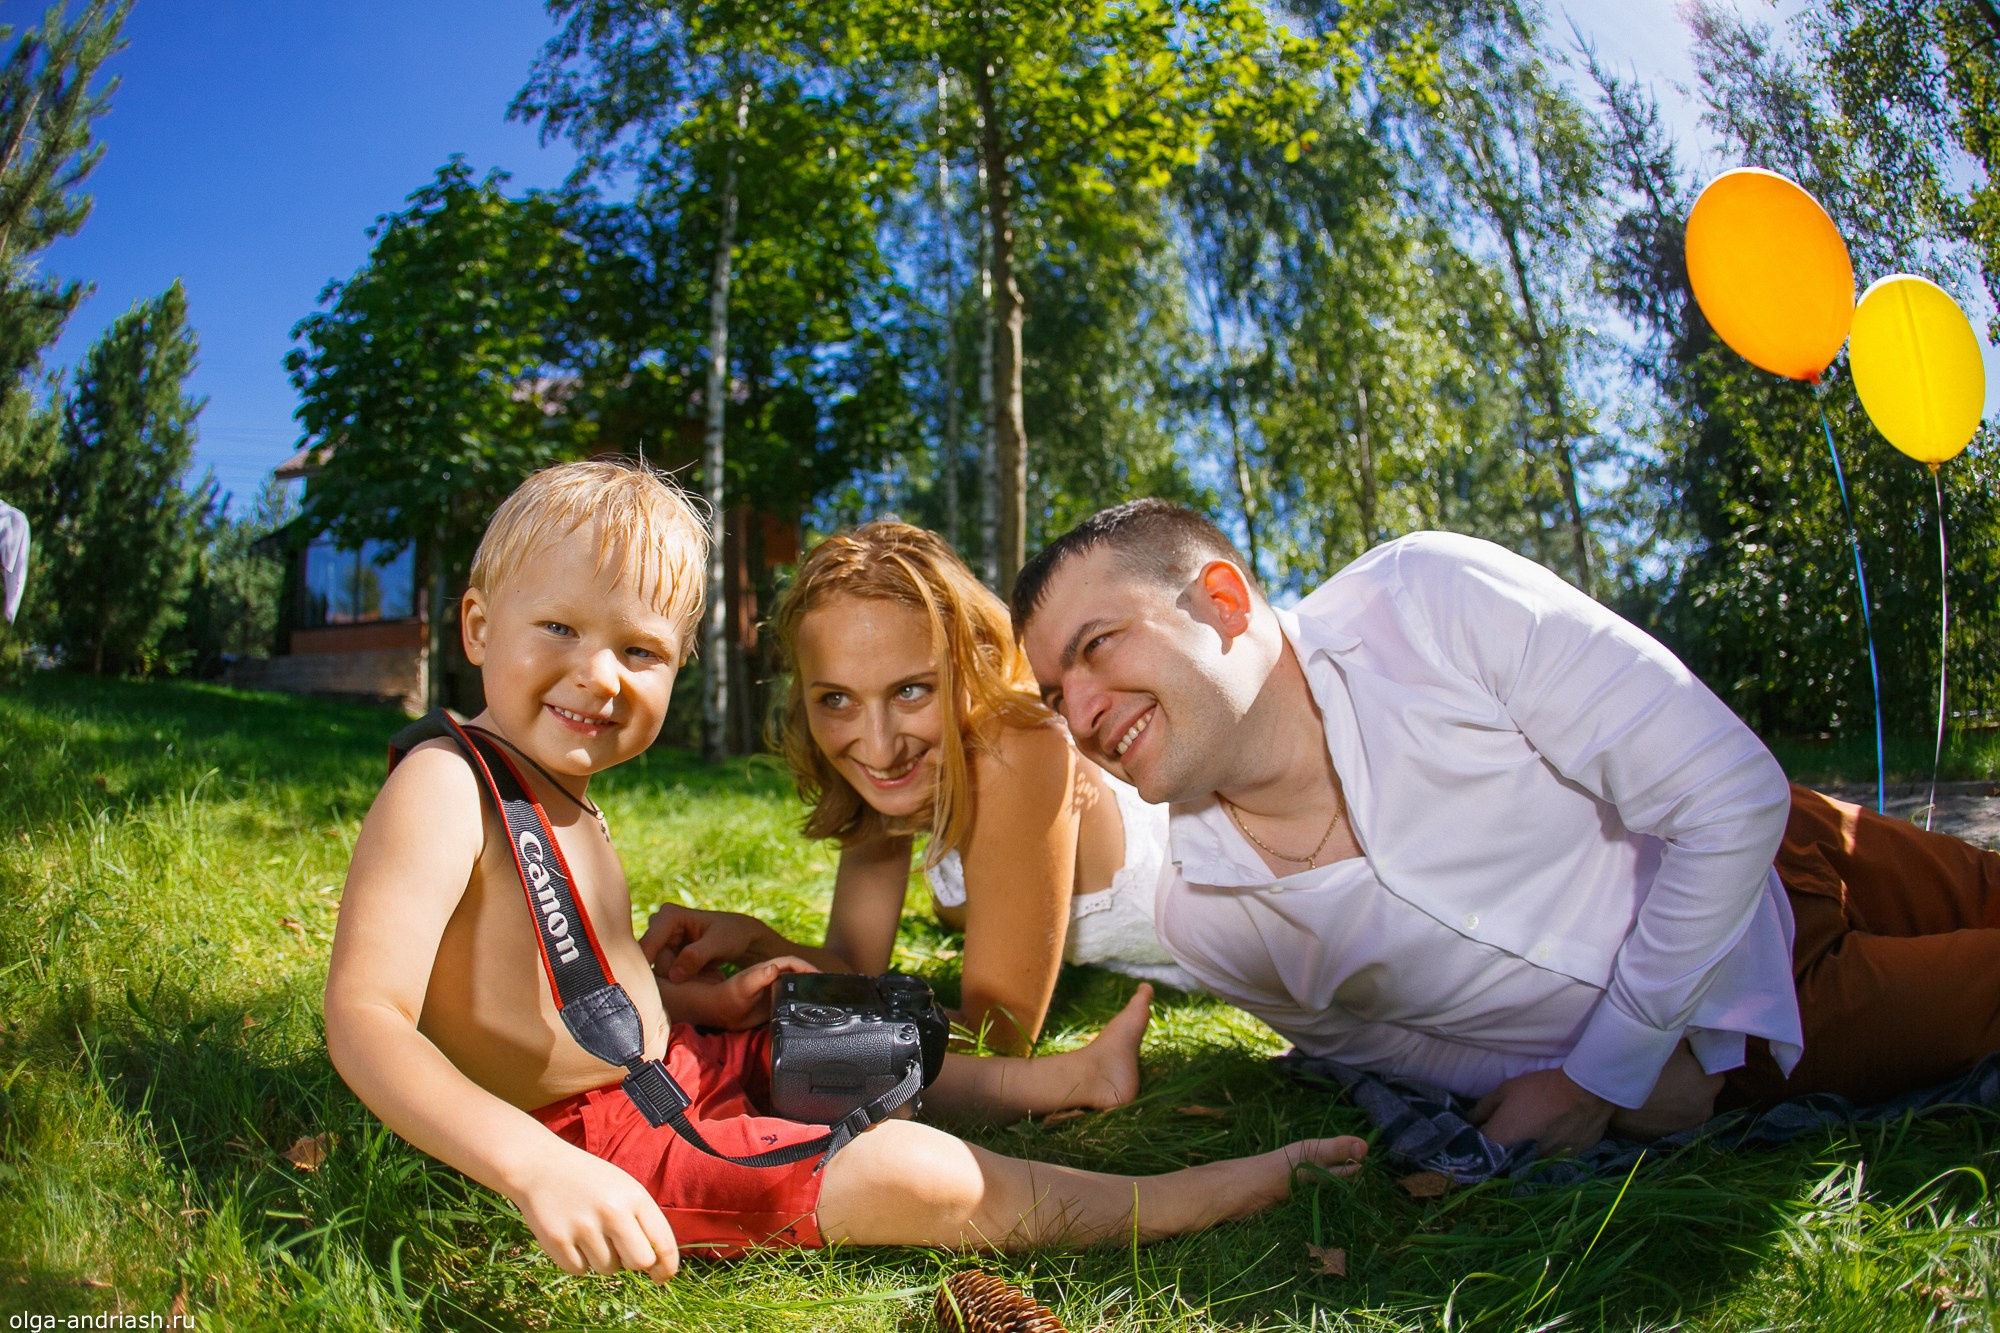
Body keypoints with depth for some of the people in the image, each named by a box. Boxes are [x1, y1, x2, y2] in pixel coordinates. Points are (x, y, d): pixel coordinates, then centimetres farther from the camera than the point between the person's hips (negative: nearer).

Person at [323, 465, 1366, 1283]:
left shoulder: (561, 796, 9)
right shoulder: (442, 784, -21)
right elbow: (364, 1016, -30)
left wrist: (708, 997, 11)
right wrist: (538, 1167, -42)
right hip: (589, 1141, -10)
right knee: (912, 1176, -18)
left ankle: (1077, 1073, 36)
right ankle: (1175, 1202, -2)